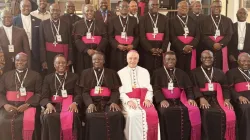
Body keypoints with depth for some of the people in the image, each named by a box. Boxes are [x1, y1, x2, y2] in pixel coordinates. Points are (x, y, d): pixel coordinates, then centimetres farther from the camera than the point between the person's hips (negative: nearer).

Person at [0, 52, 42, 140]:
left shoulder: (35, 75, 12)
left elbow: (39, 93, 1)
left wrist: (27, 104, -15)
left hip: (28, 105, -2)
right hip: (9, 105, 2)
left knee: (28, 121, -31)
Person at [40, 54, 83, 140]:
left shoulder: (74, 77, 17)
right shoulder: (48, 78, 19)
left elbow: (78, 94, 6)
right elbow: (44, 96, 7)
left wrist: (74, 103, -17)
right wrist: (48, 104, -16)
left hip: (69, 104, -1)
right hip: (54, 104, 1)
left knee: (73, 116, -34)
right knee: (48, 117, -33)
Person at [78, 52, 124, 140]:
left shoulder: (112, 73, 17)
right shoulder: (86, 73, 16)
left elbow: (116, 90, 8)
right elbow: (84, 91, 5)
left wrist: (114, 102, -13)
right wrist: (90, 103, -14)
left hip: (108, 102, 1)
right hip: (93, 101, 0)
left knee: (116, 115, -30)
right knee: (91, 116, -32)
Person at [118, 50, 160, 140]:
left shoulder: (144, 71, 19)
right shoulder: (120, 73, 11)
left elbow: (149, 88, 11)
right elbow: (120, 91, 2)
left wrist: (148, 99, -9)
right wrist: (128, 101, -16)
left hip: (144, 100, 2)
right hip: (129, 100, -2)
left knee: (152, 114, -28)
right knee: (134, 114, -33)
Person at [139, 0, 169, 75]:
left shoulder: (164, 18, 12)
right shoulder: (143, 19, 4)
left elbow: (167, 35, 7)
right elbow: (142, 36, -4)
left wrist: (162, 49, -6)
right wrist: (151, 49, -14)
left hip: (160, 52, 2)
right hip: (147, 51, -2)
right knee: (147, 72, -2)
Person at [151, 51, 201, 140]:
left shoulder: (182, 73, 22)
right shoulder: (158, 73, 12)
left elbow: (189, 88, 14)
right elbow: (156, 89, -1)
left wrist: (190, 98, -7)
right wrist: (162, 100, -19)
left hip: (180, 100, 3)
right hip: (165, 100, -2)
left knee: (194, 110, -25)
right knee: (166, 112, -35)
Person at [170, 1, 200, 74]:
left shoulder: (193, 21, 17)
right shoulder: (172, 21, 5)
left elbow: (197, 36, 7)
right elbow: (172, 37, -6)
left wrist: (191, 46, -10)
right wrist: (183, 47, -15)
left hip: (191, 51, 3)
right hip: (177, 51, -3)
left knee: (189, 72, 1)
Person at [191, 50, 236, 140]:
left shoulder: (220, 73, 24)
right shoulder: (195, 72, 14)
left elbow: (225, 88, 12)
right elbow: (194, 87, -3)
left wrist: (227, 99, -7)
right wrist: (201, 99, -20)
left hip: (217, 99, 3)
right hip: (203, 98, -2)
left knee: (229, 114, -25)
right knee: (207, 113, -33)